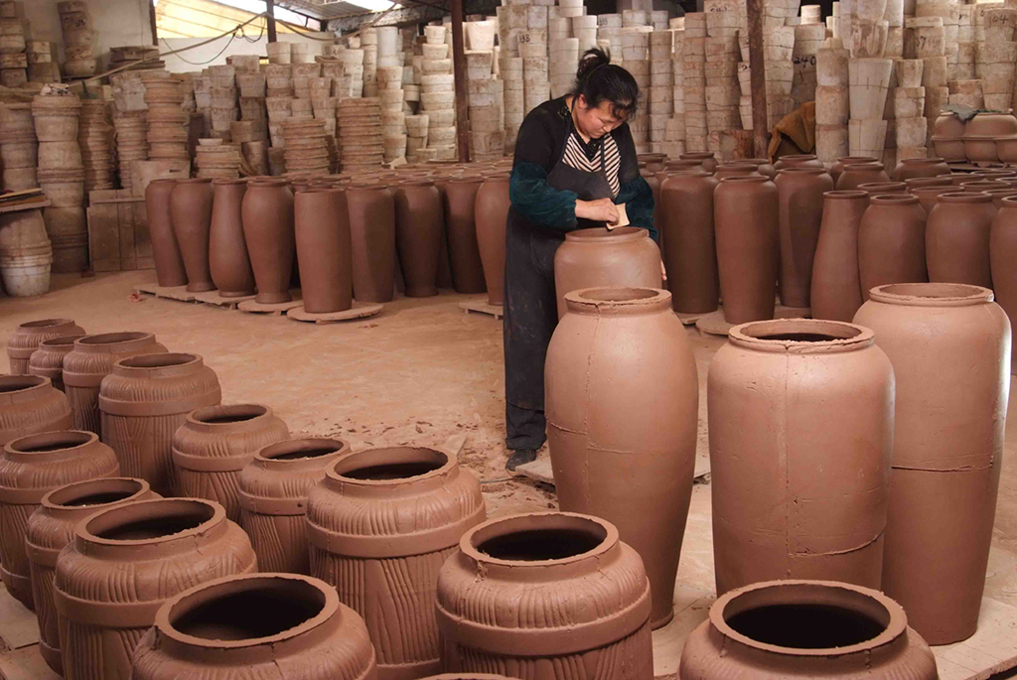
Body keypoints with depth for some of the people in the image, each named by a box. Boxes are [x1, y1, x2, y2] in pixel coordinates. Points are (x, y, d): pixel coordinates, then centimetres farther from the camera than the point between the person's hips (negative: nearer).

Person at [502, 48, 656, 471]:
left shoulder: (617, 133, -3)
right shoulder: (543, 125, -19)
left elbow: (634, 193, 4)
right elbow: (524, 191, -30)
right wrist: (582, 207, -35)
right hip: (536, 250, -4)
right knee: (531, 338, 2)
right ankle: (526, 437, 13)